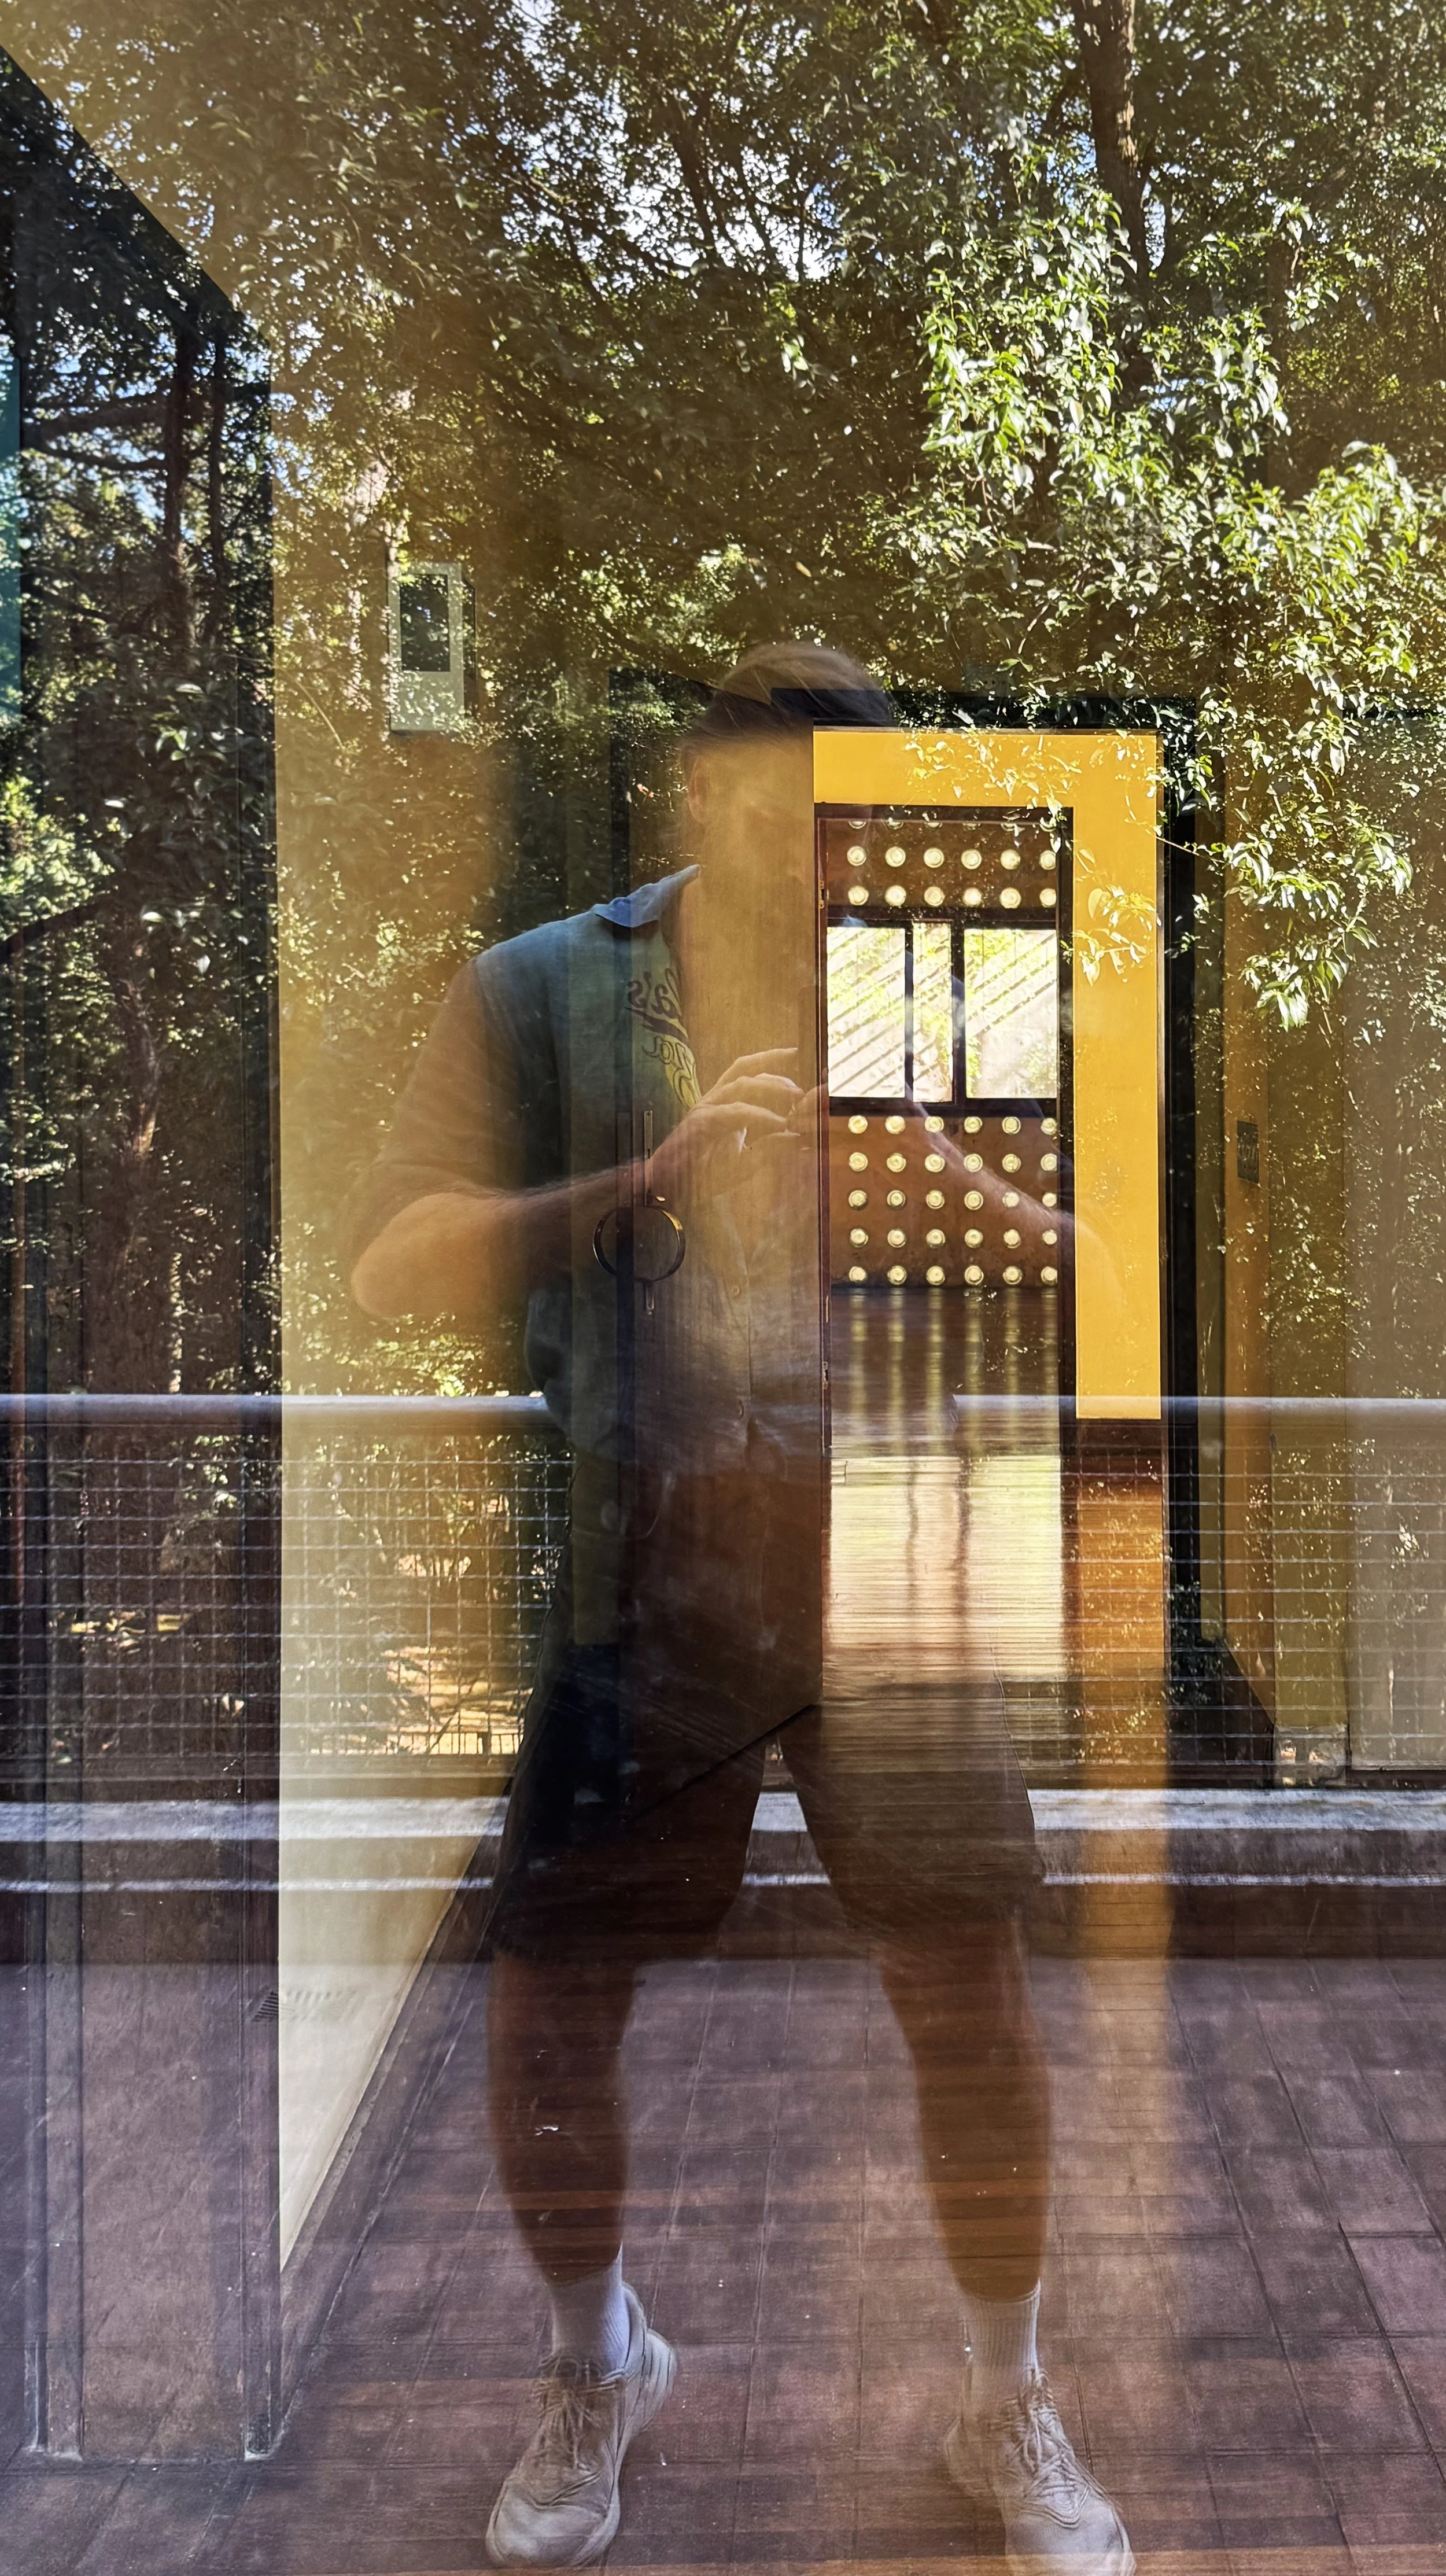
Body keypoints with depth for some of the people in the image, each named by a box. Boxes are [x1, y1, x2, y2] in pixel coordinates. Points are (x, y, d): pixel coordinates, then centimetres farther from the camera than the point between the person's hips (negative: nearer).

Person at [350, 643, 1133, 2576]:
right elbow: (395, 1271, -12)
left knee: (975, 2002, 4)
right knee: (548, 2002, 6)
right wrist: (655, 1172, -24)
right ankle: (599, 2366, 38)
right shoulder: (540, 997, -2)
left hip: (886, 1564, 1)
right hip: (638, 1583, 0)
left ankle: (1009, 2406, 33)